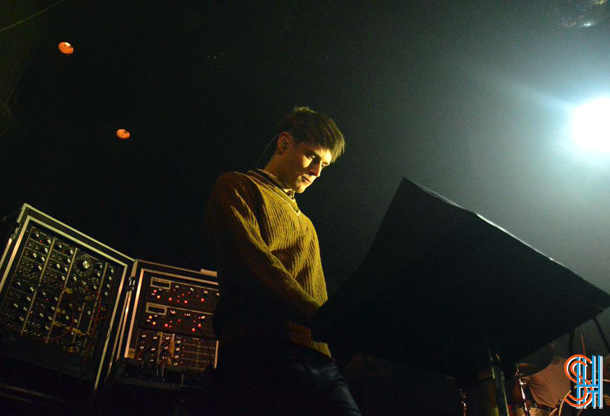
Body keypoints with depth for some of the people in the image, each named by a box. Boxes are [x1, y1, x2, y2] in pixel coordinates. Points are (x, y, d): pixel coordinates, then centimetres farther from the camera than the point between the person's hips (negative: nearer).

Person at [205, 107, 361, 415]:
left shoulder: (306, 225, 33)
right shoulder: (237, 187, 11)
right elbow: (252, 257, -8)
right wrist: (322, 318, -17)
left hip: (318, 360, 7)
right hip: (259, 352, -6)